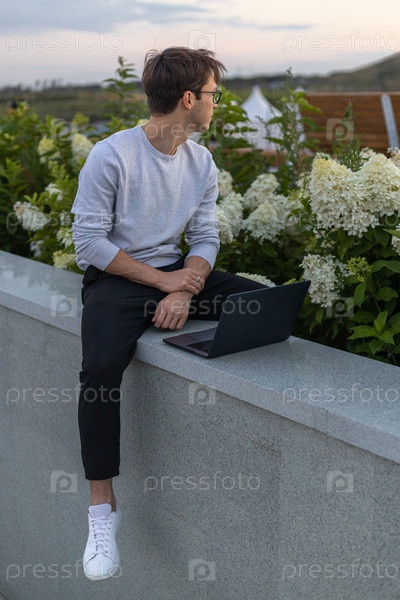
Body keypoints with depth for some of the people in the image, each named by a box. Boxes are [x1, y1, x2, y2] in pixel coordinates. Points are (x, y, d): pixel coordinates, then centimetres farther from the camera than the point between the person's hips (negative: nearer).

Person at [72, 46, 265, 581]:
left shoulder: (202, 162, 6)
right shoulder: (111, 156, -13)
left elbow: (205, 237, 5)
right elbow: (89, 242, -13)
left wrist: (185, 291, -15)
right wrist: (163, 280, -16)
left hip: (176, 273, 6)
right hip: (115, 279, -5)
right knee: (101, 367, -33)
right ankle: (103, 506, -18)